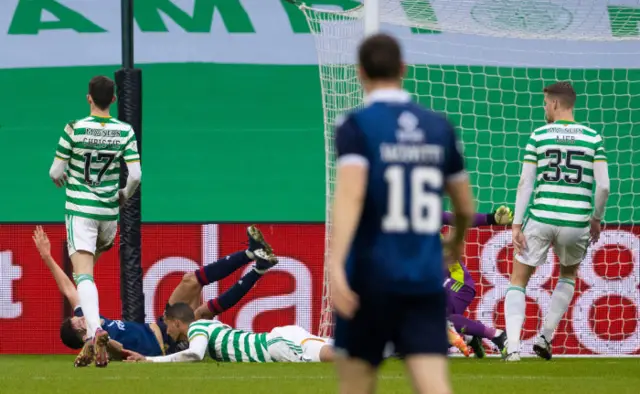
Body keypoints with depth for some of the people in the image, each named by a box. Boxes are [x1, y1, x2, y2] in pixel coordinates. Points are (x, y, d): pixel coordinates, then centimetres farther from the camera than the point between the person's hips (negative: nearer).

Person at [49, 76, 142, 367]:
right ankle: (91, 340, 18)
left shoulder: (74, 129, -9)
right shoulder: (125, 132, -2)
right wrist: (125, 195, 16)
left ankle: (95, 329, -35)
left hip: (80, 210, -3)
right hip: (109, 212, 4)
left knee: (83, 275, -11)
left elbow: (56, 172, -4)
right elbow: (135, 175, -5)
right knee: (88, 271, 22)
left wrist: (62, 180, 20)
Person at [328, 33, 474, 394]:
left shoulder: (357, 126, -5)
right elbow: (466, 206, 19)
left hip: (371, 277, -3)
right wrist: (457, 240, 41)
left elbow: (350, 195, -21)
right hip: (426, 282, 3)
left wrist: (335, 264, -30)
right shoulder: (439, 127, 9)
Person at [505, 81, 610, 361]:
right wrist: (597, 219, 14)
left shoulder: (538, 136, 1)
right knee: (569, 275, 30)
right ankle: (545, 337, 20)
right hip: (577, 222, 1)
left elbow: (525, 183, -2)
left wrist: (517, 225, 0)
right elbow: (603, 186, -1)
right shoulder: (593, 138, 3)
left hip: (541, 219, -1)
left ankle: (513, 346, -6)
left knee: (518, 280, 11)